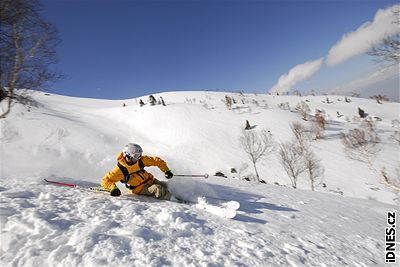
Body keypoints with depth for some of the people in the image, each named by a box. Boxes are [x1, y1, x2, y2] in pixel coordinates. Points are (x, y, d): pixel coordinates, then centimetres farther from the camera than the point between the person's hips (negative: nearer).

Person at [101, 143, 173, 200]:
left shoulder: (140, 160, -9)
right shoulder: (120, 169, -19)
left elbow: (156, 160, -1)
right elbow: (105, 181, -14)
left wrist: (166, 170, -7)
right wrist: (113, 188, -34)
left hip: (150, 180, 5)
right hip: (140, 188, -5)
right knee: (158, 190, -27)